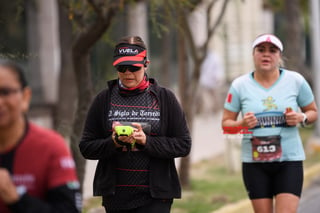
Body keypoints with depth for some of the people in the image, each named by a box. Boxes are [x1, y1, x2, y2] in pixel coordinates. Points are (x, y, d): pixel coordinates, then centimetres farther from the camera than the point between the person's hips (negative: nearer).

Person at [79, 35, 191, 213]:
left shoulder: (165, 98, 1)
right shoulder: (104, 99, 4)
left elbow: (183, 145, -2)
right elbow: (86, 147, 4)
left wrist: (147, 141, -16)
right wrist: (113, 143, -16)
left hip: (155, 197, -3)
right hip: (115, 195, 3)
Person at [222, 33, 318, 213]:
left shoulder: (295, 80, 2)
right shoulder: (240, 85, 2)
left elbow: (313, 112, 12)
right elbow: (226, 123, 6)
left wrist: (301, 118, -10)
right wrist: (242, 124, -15)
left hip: (289, 159, -1)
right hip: (254, 162, 1)